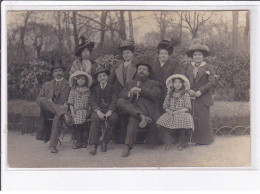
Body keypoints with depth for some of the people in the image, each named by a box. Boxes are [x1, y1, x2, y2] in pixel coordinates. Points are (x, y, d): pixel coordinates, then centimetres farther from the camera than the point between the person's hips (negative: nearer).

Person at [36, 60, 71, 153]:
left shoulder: (68, 85, 17)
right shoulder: (47, 85, 24)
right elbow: (38, 98, 13)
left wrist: (66, 105, -13)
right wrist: (47, 100, -9)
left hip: (61, 109, -2)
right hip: (47, 111, 2)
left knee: (57, 118, -37)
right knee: (42, 101, -30)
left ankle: (53, 145, -35)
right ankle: (64, 114, -41)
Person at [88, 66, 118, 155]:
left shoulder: (112, 87, 17)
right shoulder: (95, 89, 20)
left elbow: (114, 100, 4)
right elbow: (92, 101, 6)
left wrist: (110, 111, -16)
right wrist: (98, 111, -15)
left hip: (109, 109, 0)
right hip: (98, 109, 1)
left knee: (113, 118, -34)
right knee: (94, 118, -33)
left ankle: (104, 141, -22)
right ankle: (93, 145, -37)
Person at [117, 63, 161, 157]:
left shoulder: (153, 83, 19)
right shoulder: (130, 83, 29)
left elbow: (155, 94, -3)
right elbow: (121, 95, 16)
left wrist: (140, 90, -8)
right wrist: (129, 94, -7)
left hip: (146, 108, -4)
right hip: (130, 108, 4)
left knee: (133, 120, -35)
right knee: (120, 101, -26)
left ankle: (127, 147, -37)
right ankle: (142, 116, -36)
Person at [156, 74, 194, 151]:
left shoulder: (185, 94, 4)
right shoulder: (170, 94, 14)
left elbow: (188, 108, -3)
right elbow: (165, 105, 13)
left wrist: (177, 111, -14)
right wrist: (169, 111, -9)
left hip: (182, 113, -3)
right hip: (170, 114, 3)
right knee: (163, 121, -27)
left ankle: (181, 144, -12)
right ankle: (168, 142, -9)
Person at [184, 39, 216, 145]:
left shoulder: (208, 67, 2)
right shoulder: (188, 67, 14)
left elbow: (211, 83, -6)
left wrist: (200, 91, -14)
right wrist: (189, 90, -7)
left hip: (203, 98, -3)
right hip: (190, 98, 3)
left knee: (203, 119, -3)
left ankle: (204, 140, 8)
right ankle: (193, 139, 8)